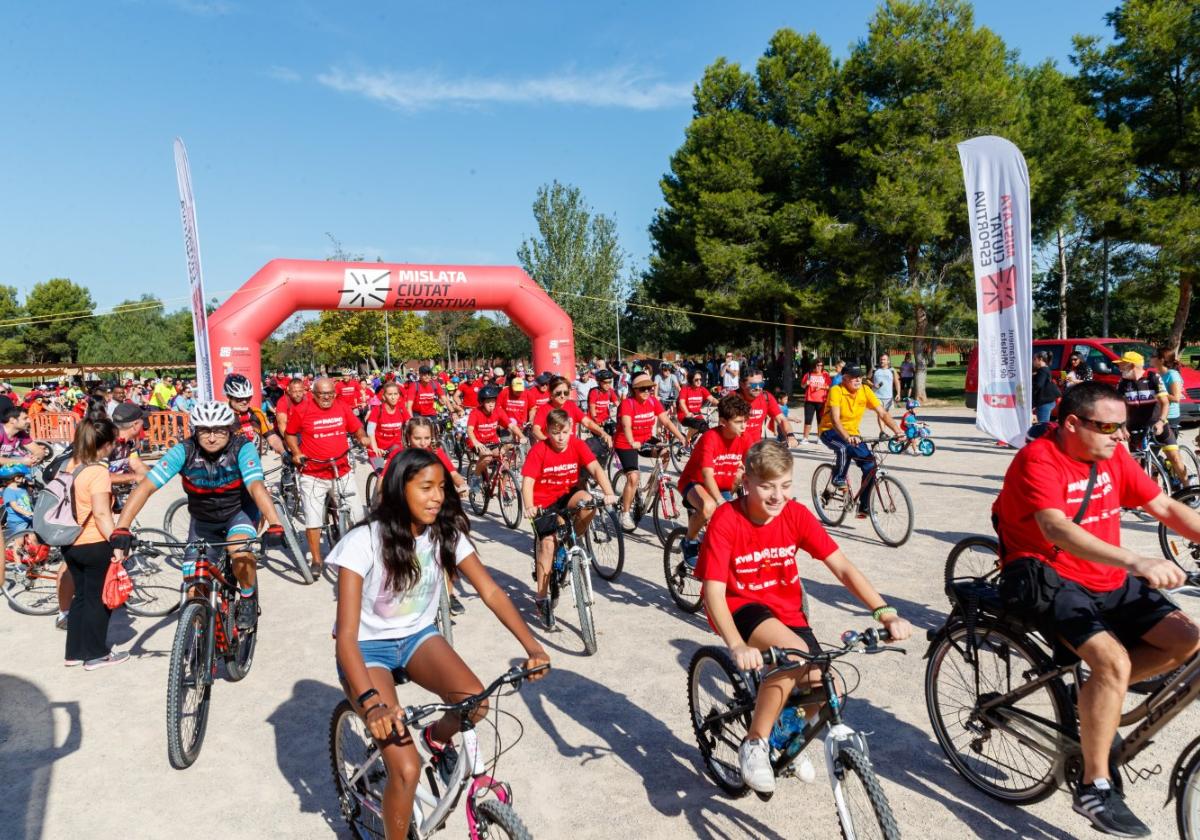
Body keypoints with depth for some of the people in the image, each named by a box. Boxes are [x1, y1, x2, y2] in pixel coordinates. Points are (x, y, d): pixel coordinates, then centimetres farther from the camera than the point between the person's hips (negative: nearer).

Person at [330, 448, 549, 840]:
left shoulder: (446, 533, -12)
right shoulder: (364, 542, -25)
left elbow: (490, 591, -13)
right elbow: (346, 635, -28)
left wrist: (531, 646, -26)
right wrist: (371, 703, -42)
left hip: (418, 636, 4)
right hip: (367, 647, -4)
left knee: (474, 700, -24)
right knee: (407, 769, -18)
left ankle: (436, 738, 11)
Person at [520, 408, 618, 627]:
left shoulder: (577, 445, -9)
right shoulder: (539, 450, -16)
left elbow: (596, 469, -19)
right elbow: (527, 481, -21)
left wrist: (609, 493, -36)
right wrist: (529, 507, -39)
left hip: (568, 496, 2)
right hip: (544, 502, -2)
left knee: (588, 501, -30)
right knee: (547, 543, -16)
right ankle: (541, 598, -4)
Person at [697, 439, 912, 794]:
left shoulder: (796, 514, -11)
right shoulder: (726, 519, -22)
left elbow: (842, 566, -12)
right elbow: (714, 591, -26)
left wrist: (886, 612, -24)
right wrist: (737, 646, -40)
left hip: (785, 609, 5)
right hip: (740, 606, -5)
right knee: (794, 652, -33)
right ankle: (754, 746, -13)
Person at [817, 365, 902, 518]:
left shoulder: (865, 391, -7)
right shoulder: (836, 391, -21)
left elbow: (883, 414, -8)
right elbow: (835, 419, -33)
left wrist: (897, 431, -24)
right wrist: (847, 437, -49)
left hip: (852, 433, 5)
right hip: (830, 431, -5)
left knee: (870, 464, -10)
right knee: (844, 448, -38)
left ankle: (864, 507, 2)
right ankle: (838, 480, -11)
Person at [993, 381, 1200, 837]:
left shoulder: (1112, 457, 5)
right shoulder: (1039, 460, -20)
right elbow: (1057, 530, -34)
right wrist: (1137, 562, -45)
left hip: (1107, 579, 8)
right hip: (1047, 578, -8)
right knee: (1113, 660, -25)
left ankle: (1098, 696, 13)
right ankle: (1094, 788, -9)